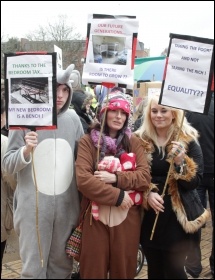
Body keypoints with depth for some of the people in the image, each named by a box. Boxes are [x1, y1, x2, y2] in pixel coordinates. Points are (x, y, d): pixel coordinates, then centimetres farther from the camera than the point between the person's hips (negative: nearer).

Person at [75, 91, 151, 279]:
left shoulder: (134, 142, 7)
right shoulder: (88, 141, -2)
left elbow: (145, 177, -3)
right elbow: (83, 179, -13)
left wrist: (115, 178, -16)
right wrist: (117, 196, -16)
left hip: (127, 217, 2)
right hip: (95, 216, -2)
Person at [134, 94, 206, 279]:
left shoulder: (188, 141, -5)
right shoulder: (140, 140, 1)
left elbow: (195, 182, -9)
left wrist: (180, 162, -26)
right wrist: (147, 193, -14)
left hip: (177, 217, -2)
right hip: (149, 217, 3)